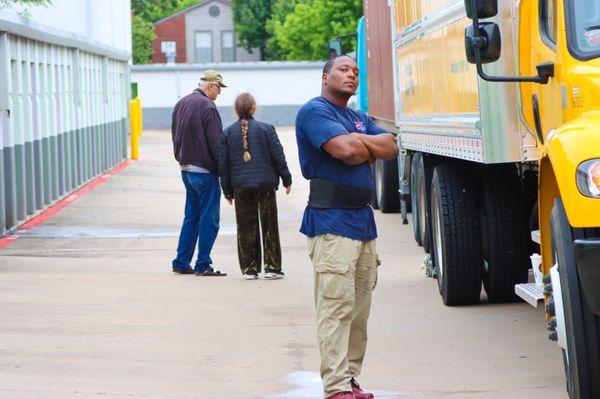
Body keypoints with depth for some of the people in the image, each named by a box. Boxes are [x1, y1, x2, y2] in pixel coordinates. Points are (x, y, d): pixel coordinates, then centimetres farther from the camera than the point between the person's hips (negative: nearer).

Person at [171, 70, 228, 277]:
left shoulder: (181, 104, 11)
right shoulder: (207, 107, -16)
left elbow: (175, 136, 18)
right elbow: (216, 143, -17)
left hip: (186, 169, 9)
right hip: (205, 170, -8)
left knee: (191, 217, 15)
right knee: (209, 219, -2)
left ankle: (181, 262, 15)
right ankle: (203, 265, 0)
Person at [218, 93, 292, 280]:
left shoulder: (228, 133, 3)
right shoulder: (266, 129, -3)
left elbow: (223, 164, 5)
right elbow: (278, 157, -2)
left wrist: (228, 191, 11)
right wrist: (287, 179, 11)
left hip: (240, 187, 2)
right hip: (265, 184, -2)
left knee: (246, 228, 6)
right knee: (269, 226, 5)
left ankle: (249, 268, 6)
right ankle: (272, 266, 4)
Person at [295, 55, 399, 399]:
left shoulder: (359, 119, 22)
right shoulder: (315, 111, -6)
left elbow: (391, 148, 8)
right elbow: (346, 150, -20)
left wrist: (356, 141, -7)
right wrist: (369, 147, 1)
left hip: (363, 221, 9)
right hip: (331, 221, -9)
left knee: (360, 307, 10)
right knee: (337, 305, -12)